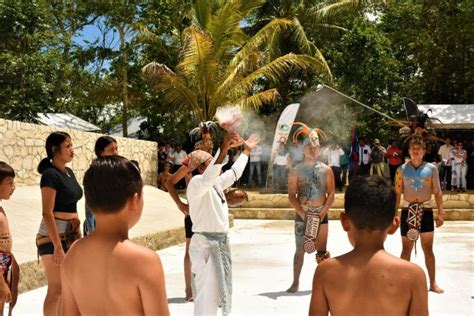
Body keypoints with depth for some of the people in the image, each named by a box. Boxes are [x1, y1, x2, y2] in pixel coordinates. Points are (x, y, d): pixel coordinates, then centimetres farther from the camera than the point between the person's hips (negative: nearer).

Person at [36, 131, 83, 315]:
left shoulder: (69, 172, 10)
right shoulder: (50, 174, -14)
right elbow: (47, 213, -19)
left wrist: (79, 235, 17)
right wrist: (57, 246, -21)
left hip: (70, 236, 8)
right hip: (53, 237, -8)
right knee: (56, 288, -2)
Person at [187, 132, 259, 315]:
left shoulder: (215, 182, 15)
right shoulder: (196, 182, -15)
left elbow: (234, 173, 30)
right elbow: (208, 178, -37)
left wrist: (246, 150, 37)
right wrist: (223, 149, -46)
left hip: (220, 242, 10)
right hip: (205, 243, -10)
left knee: (218, 288, 20)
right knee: (207, 293, -9)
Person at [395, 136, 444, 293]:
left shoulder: (431, 168, 0)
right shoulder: (402, 169, 0)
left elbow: (437, 192, 1)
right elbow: (397, 193, 2)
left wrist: (441, 212, -5)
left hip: (426, 211, 0)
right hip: (408, 211, 0)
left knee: (428, 249, 7)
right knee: (406, 248, 8)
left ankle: (433, 283, 16)